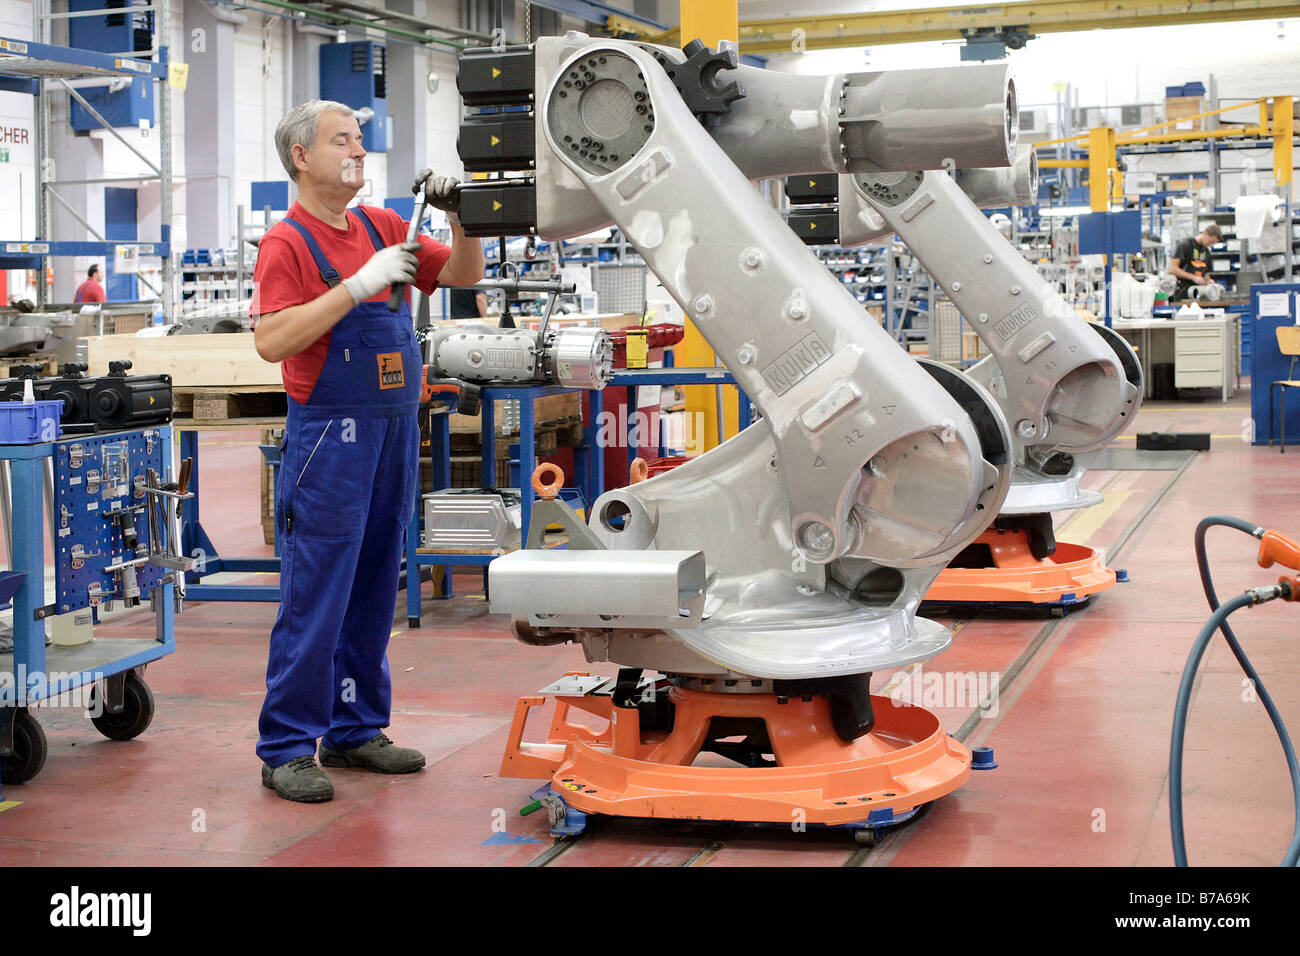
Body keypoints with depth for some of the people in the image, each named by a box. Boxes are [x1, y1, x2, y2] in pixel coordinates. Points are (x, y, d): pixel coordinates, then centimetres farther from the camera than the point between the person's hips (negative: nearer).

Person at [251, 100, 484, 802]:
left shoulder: (381, 227, 13)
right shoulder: (286, 244, -7)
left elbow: (463, 275, 20)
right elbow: (272, 342, -20)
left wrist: (460, 219, 2)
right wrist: (357, 286, -23)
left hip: (395, 429, 7)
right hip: (330, 435, -7)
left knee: (373, 591, 12)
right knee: (316, 596, -5)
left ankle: (356, 730, 21)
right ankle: (286, 748, 1)